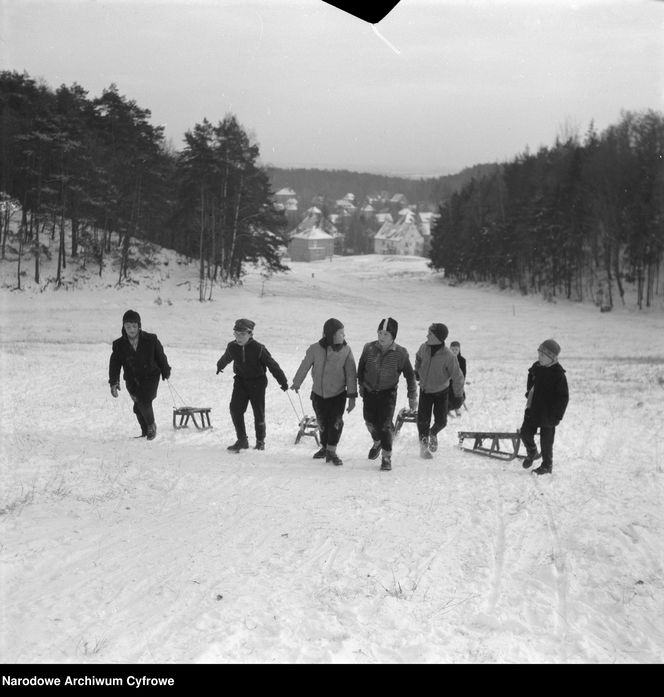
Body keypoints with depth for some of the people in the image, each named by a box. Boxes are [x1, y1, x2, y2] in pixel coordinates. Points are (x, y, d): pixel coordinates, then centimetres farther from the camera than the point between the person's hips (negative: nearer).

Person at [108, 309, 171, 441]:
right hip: (132, 380, 3)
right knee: (138, 407, 6)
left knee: (144, 402, -19)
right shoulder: (119, 345, -6)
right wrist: (113, 382, -15)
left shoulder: (151, 340, -11)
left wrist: (166, 372, 15)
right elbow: (114, 364, -4)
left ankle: (151, 426, 6)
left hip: (150, 377, -3)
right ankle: (145, 432, 26)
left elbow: (161, 356, 4)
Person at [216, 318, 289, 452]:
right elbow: (226, 358, 21)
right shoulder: (232, 347, -3)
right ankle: (242, 440, -3)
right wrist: (219, 366, 41)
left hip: (257, 382, -3)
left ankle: (260, 441, 21)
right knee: (235, 408, -12)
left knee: (259, 412, 1)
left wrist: (283, 381, -7)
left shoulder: (258, 348, -16)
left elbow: (272, 365, -10)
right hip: (240, 381, 3)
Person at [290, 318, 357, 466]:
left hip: (338, 394, -1)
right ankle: (325, 447, 33)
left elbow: (351, 374, -8)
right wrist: (296, 383, 16)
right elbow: (304, 367, 3)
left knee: (336, 422, -13)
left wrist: (352, 396, -11)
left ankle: (331, 451, -1)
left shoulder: (346, 351, -11)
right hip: (318, 393, 1)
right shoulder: (315, 349, -12)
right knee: (322, 423, 12)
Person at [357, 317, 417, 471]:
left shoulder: (400, 353, -13)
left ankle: (386, 457, 4)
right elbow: (361, 367, 9)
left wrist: (412, 397, 1)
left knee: (385, 424, -10)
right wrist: (361, 385, 16)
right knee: (370, 421, 10)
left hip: (388, 392, -3)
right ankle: (378, 442, 42)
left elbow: (410, 375, -3)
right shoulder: (369, 348, -8)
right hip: (369, 391, 3)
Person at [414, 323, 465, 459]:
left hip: (441, 391, -2)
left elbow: (457, 377, -17)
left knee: (441, 421, -1)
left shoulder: (449, 356, -28)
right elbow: (418, 358, 10)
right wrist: (417, 371, 10)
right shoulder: (424, 348, -17)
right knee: (423, 420, -5)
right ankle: (424, 445, 18)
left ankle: (433, 433, 35)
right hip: (425, 390, 2)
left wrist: (459, 397, -11)